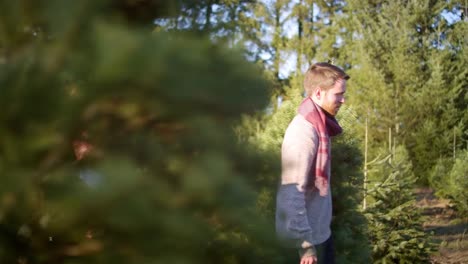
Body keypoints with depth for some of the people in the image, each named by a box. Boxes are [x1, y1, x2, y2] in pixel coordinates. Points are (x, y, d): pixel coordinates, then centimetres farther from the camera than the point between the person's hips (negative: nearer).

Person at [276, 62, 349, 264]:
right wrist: (306, 242, -24)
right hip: (311, 233, -9)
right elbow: (293, 191, -25)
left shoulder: (316, 125, 6)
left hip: (320, 228, 9)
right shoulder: (304, 131, -22)